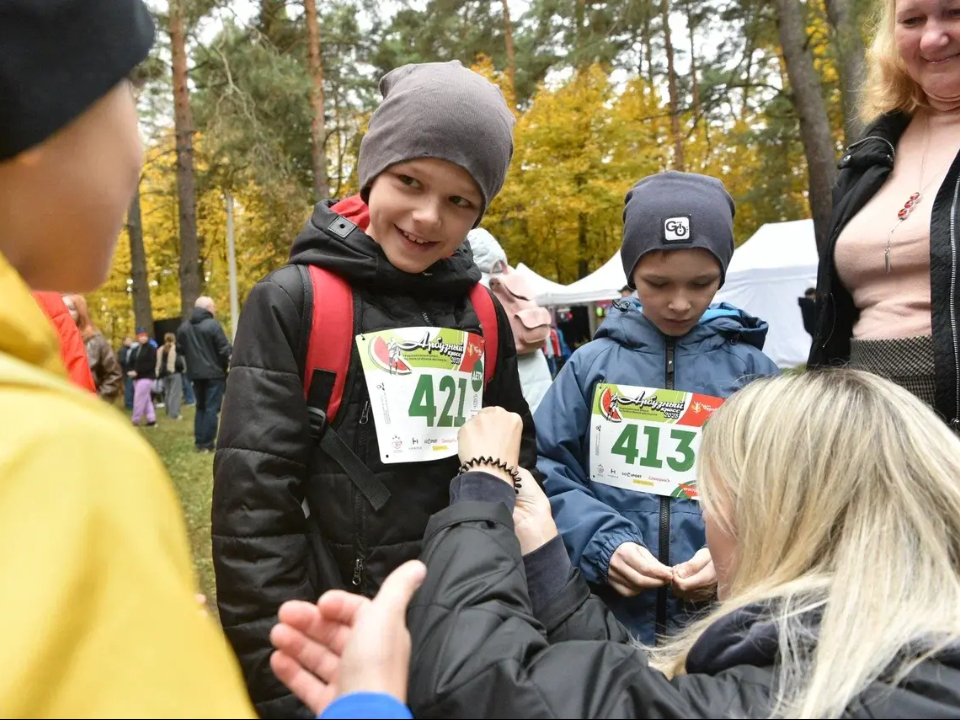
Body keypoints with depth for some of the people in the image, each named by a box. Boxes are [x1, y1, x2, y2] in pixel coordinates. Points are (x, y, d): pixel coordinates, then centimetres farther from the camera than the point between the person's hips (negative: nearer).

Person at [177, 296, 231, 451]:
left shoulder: (184, 328, 7)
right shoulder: (213, 325, -13)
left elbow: (181, 349, 11)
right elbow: (224, 350, -14)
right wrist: (226, 365, 3)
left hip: (195, 373, 6)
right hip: (214, 372, -6)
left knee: (201, 407, 16)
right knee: (212, 408, -2)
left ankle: (199, 442, 15)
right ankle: (208, 443, -2)